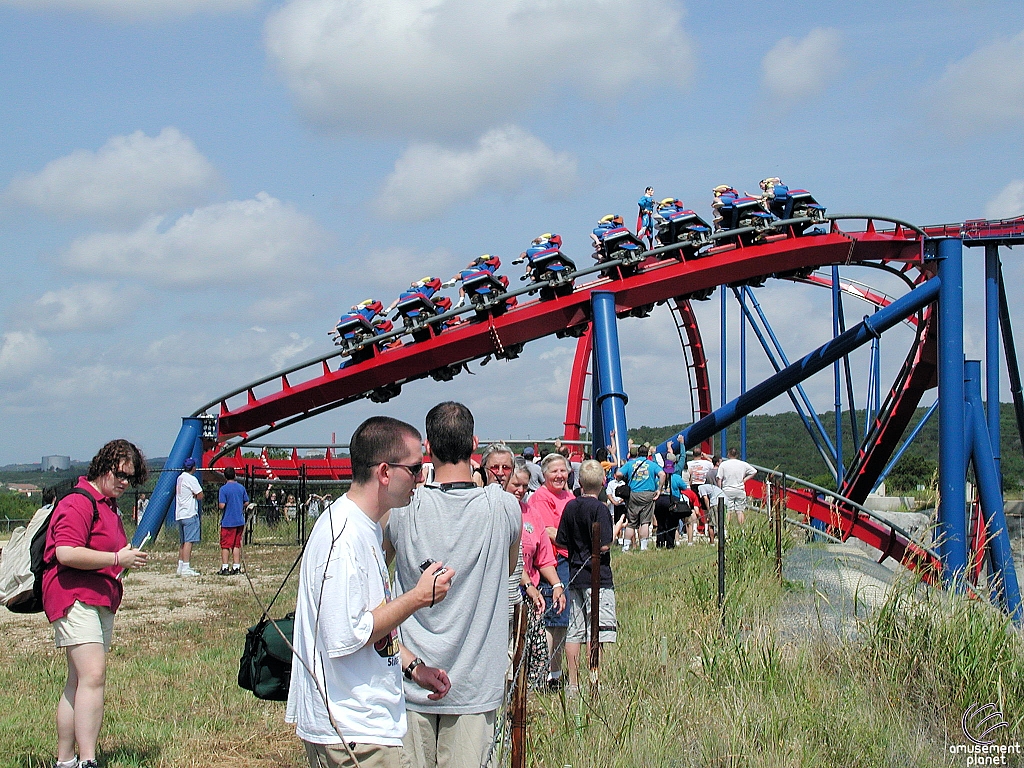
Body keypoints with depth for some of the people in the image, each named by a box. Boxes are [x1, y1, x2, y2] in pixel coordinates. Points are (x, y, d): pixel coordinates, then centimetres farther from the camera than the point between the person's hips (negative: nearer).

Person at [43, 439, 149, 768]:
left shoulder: (107, 505, 23)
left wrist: (127, 557, 14)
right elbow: (66, 554, -22)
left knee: (78, 683, 9)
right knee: (93, 676, -21)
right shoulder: (79, 502, -10)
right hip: (75, 598, -10)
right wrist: (117, 559, -19)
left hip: (101, 601, 10)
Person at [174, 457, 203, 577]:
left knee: (183, 542, 15)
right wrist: (194, 494, 6)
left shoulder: (180, 478, 16)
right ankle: (186, 568, -17)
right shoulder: (191, 479, -11)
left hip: (179, 514, 9)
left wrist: (191, 494, 5)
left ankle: (180, 567, 17)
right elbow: (200, 496, -13)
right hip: (190, 514, -9)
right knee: (189, 541, -12)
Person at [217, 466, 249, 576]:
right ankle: (236, 568, 10)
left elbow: (222, 505, -17)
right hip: (240, 521, 4)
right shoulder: (241, 488, 4)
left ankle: (224, 568, 2)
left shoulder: (223, 489, -11)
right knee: (237, 545, 10)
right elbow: (246, 502, 10)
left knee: (225, 546, 3)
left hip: (227, 521, -4)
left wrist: (218, 504, 4)